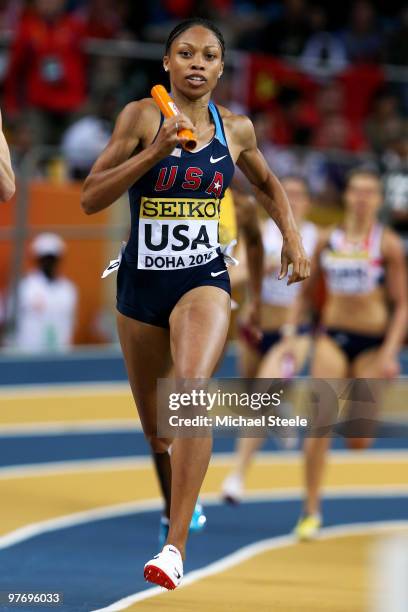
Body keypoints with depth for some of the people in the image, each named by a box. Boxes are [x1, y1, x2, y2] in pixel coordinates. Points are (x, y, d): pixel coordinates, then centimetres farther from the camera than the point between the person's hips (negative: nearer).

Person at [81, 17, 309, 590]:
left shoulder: (236, 129, 3)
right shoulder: (141, 116, -6)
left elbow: (268, 184, 24)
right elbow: (91, 198, -12)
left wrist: (292, 235, 9)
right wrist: (155, 151, -21)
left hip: (204, 279, -1)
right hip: (141, 282, 1)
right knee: (154, 426, 12)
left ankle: (176, 545, -28)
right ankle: (177, 509, 41)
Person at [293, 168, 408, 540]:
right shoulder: (328, 241, 4)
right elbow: (307, 291, 15)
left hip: (373, 342, -1)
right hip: (332, 337, 2)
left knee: (358, 441, 1)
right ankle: (311, 512, -9)